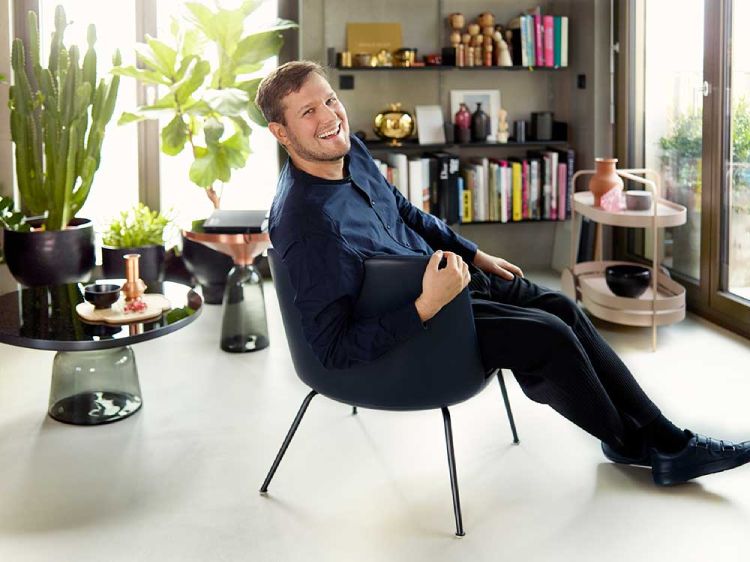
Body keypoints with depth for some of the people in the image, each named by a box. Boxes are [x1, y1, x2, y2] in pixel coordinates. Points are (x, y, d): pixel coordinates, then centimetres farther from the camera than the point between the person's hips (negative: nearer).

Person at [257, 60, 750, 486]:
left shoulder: (349, 150, -5)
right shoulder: (306, 225, -33)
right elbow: (335, 350, -31)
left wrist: (474, 254, 16)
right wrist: (427, 307, -38)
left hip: (436, 272, 9)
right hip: (400, 326, -9)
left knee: (560, 307, 3)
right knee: (549, 337, -14)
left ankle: (663, 438, 13)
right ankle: (627, 441, 14)